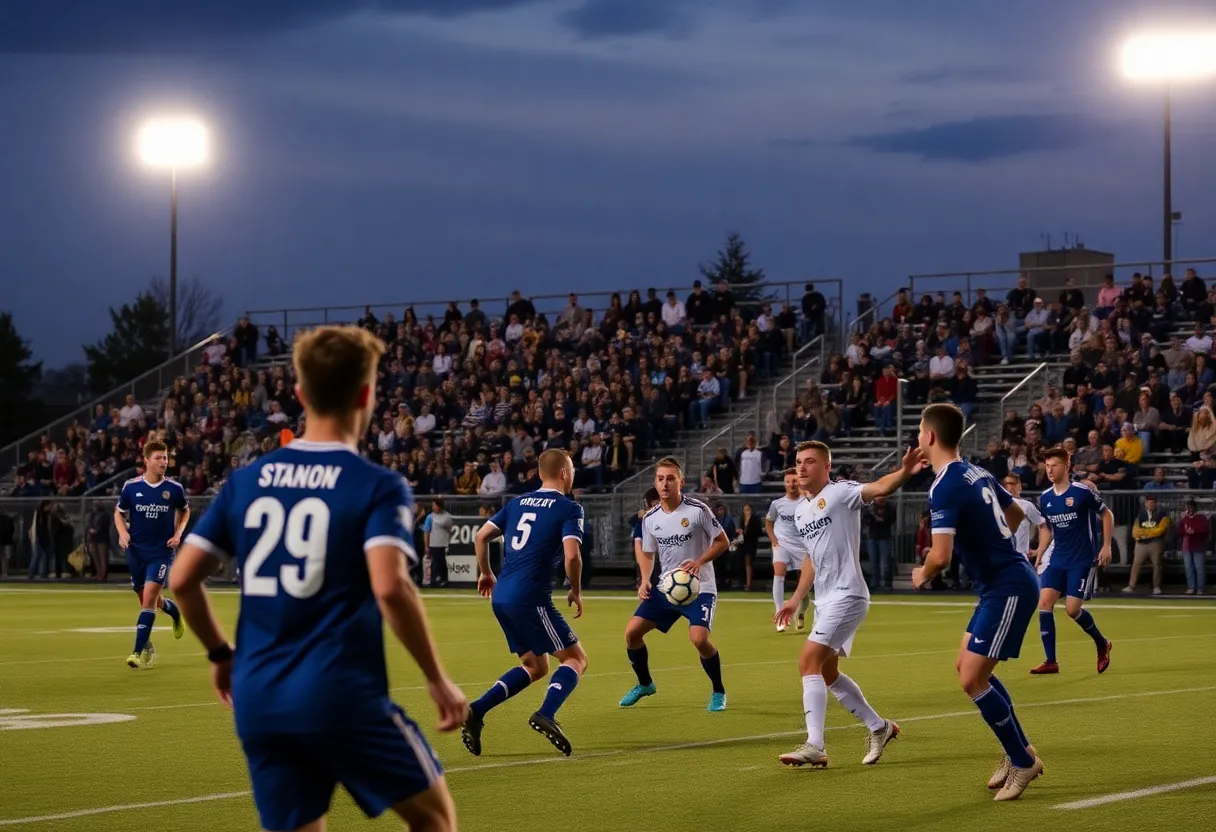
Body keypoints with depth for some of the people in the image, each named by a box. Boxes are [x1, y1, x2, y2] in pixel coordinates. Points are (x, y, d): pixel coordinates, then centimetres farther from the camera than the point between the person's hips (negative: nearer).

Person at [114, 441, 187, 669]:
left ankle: (139, 652, -12)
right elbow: (119, 513, 8)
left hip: (162, 551, -2)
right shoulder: (131, 487, -5)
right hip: (136, 550, 2)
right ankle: (174, 610, 48)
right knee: (148, 600, 13)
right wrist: (122, 532, -11)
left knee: (149, 598, -14)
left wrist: (178, 533, -1)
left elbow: (185, 511, 14)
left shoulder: (174, 488, -5)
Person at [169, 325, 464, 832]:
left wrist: (221, 655, 23)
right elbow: (390, 586, -21)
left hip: (258, 701, 5)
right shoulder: (378, 487, -6)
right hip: (343, 695, -5)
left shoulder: (245, 481, 10)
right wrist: (437, 679, -11)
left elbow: (182, 578, 8)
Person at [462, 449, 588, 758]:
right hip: (530, 598, -7)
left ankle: (476, 712, 5)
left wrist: (486, 574, 29)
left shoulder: (518, 502, 17)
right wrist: (576, 592, 1)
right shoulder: (569, 508, -3)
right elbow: (571, 556, -15)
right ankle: (546, 715, -21)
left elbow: (481, 536, 15)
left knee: (535, 666, 20)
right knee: (576, 658, 3)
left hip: (501, 596, 7)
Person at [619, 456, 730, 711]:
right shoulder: (650, 519, 1)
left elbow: (722, 542, -6)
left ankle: (719, 692, -2)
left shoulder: (698, 510, -13)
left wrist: (700, 561, -21)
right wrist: (645, 581, -3)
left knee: (699, 639, -25)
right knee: (632, 631, -3)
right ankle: (645, 684, 22)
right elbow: (648, 554, 15)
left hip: (699, 588, -5)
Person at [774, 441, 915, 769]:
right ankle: (879, 727, 30)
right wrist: (797, 599, 23)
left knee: (809, 663, -18)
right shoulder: (800, 511, 14)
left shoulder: (840, 492, -11)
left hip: (846, 595, -10)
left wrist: (904, 472, -49)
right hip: (824, 600, 10)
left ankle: (815, 747, -20)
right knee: (827, 673, 15)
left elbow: (878, 488, -30)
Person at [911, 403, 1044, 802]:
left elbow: (940, 557, -27)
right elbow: (1016, 513, 26)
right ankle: (1020, 750, 24)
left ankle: (1022, 761, 3)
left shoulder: (945, 487, -20)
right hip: (1001, 583, 10)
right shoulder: (977, 474, 9)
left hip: (1008, 587, -10)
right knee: (967, 665, 17)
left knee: (972, 679, -8)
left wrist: (922, 575, -6)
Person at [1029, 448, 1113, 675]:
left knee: (1072, 609, -11)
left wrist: (1106, 546, -6)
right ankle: (1050, 661, -5)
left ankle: (1102, 644, 18)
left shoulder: (1083, 492, -11)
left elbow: (1107, 515, 0)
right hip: (1058, 559, 5)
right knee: (1044, 601, -10)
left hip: (1082, 560, -5)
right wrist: (1039, 553, 5)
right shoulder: (1045, 499, 6)